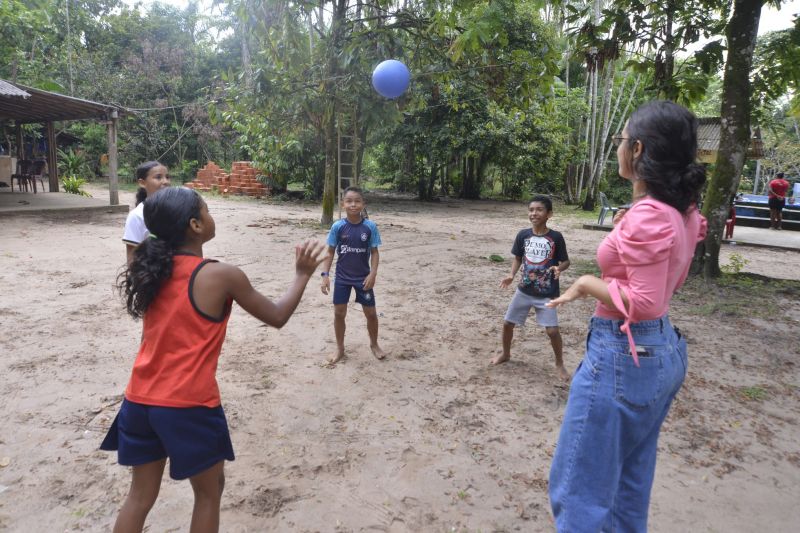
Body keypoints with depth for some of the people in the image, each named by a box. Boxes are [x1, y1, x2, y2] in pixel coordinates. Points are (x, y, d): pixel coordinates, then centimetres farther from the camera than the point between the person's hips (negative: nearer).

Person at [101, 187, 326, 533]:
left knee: (141, 495, 21)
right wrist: (303, 274, 7)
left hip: (140, 400, 6)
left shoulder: (154, 268, 1)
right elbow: (277, 317, -4)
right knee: (210, 491, 18)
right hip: (189, 405, -6)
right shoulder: (221, 275, -15)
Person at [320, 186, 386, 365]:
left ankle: (374, 344, 32)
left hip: (363, 278, 0)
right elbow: (330, 252, -2)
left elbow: (374, 252, -4)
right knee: (339, 313, 6)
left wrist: (373, 273, -15)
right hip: (342, 278, 1)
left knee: (371, 313, 8)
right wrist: (325, 274, -9)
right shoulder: (337, 226, -8)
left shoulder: (370, 227, -9)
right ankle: (340, 348, 24)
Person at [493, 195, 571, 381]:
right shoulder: (523, 235, -3)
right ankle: (506, 353, 35)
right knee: (508, 323, 8)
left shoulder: (556, 237, -10)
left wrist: (559, 269, -24)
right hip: (524, 290, 3)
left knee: (552, 330, -8)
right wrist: (511, 275, -7)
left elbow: (566, 261, -2)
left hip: (547, 294, -3)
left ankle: (559, 364, 17)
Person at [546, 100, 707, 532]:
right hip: (663, 350, 10)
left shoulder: (647, 216, -22)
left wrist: (587, 283, -12)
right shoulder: (681, 212, 6)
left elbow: (643, 303, -23)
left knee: (577, 488, 6)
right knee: (630, 481, 25)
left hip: (623, 354, -10)